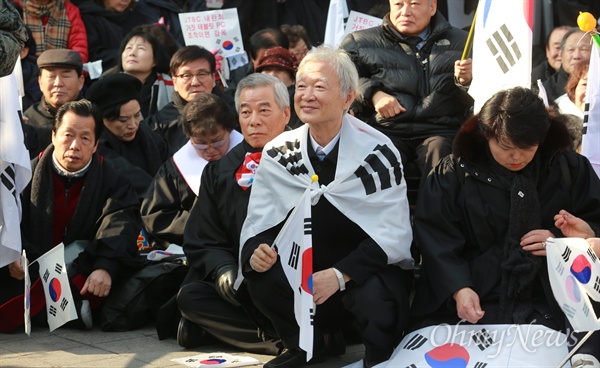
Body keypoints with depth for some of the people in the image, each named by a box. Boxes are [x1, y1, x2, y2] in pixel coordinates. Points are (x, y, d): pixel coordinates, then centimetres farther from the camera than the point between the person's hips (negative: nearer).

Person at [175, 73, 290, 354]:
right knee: (189, 296, -24)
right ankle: (280, 338, -22)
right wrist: (222, 270, -10)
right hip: (243, 288, 4)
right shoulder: (220, 172, 14)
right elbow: (201, 240, 12)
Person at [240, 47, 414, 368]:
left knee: (374, 294, -35)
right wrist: (256, 253, -27)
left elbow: (392, 234, -18)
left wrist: (340, 275, -32)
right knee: (262, 273, -24)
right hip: (307, 267, 4)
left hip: (368, 269, -4)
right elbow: (258, 225, -2)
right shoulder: (278, 154, -1)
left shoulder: (376, 152, -13)